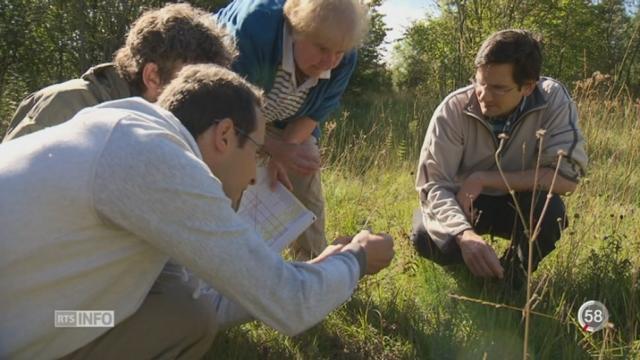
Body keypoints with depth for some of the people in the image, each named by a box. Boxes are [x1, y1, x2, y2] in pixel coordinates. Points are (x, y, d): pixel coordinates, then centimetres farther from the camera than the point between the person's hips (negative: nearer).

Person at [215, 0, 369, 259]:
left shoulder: (343, 60, -24)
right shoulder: (253, 27, -39)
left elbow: (314, 115, -13)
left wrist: (279, 156, -28)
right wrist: (275, 149, -43)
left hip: (288, 124, 4)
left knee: (307, 197, 0)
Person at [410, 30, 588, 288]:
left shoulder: (553, 100, -23)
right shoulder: (454, 108, -25)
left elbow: (567, 175, -27)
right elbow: (433, 184, -28)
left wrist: (483, 178, -29)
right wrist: (465, 233, -48)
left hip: (516, 204, 1)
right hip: (460, 202, -1)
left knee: (550, 211, -31)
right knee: (428, 241, -30)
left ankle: (512, 277, -1)